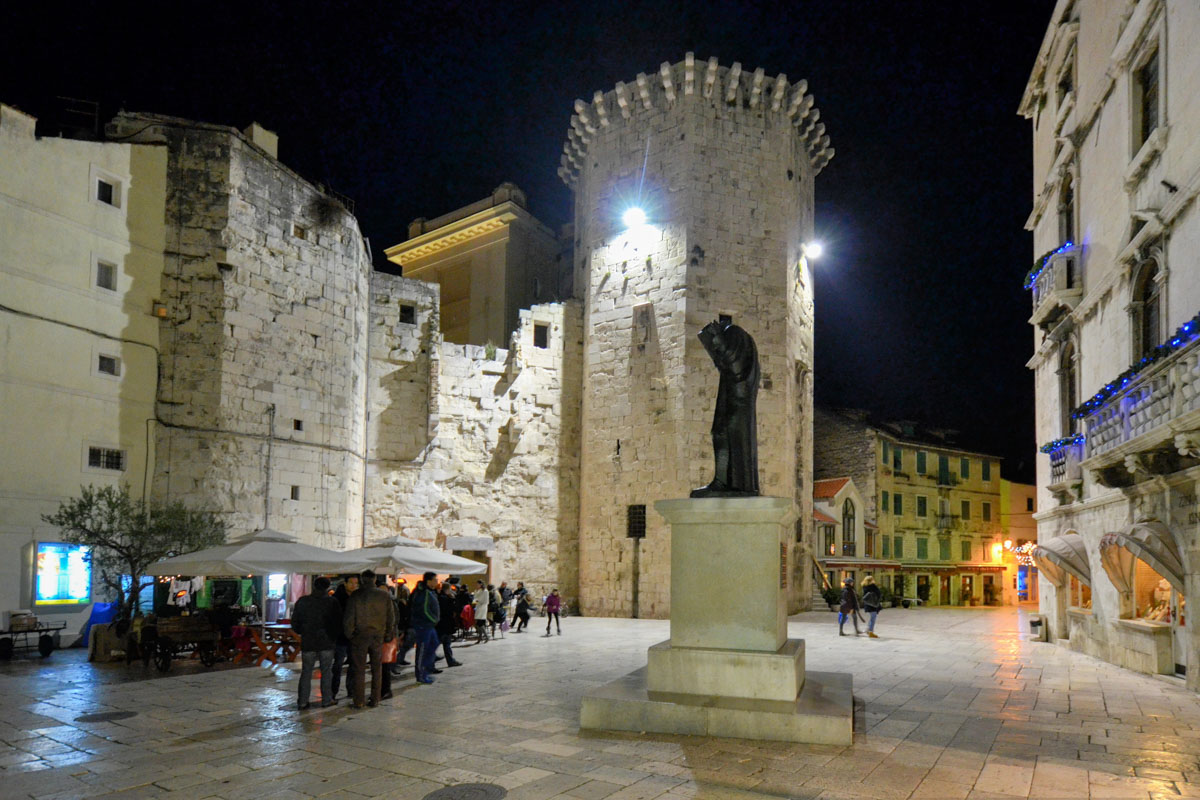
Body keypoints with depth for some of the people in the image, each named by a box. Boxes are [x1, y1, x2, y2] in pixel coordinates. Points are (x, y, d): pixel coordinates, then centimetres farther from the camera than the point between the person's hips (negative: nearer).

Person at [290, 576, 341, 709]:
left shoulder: (302, 602, -1)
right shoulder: (332, 603, -6)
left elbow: (294, 623, 3)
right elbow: (339, 624, -3)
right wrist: (334, 637, 15)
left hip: (308, 643, 1)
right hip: (327, 643, -1)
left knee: (306, 672, 8)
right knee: (326, 672, 8)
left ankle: (302, 701, 6)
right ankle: (326, 700, 10)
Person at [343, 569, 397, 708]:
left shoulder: (356, 596, -8)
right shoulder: (385, 595, -1)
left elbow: (349, 618, -7)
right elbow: (391, 617, 3)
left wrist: (349, 634, 6)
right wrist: (388, 635, 13)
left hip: (360, 636, -2)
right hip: (378, 636, 2)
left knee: (359, 670, 6)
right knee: (377, 669, 12)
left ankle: (359, 701, 7)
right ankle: (375, 700, 14)